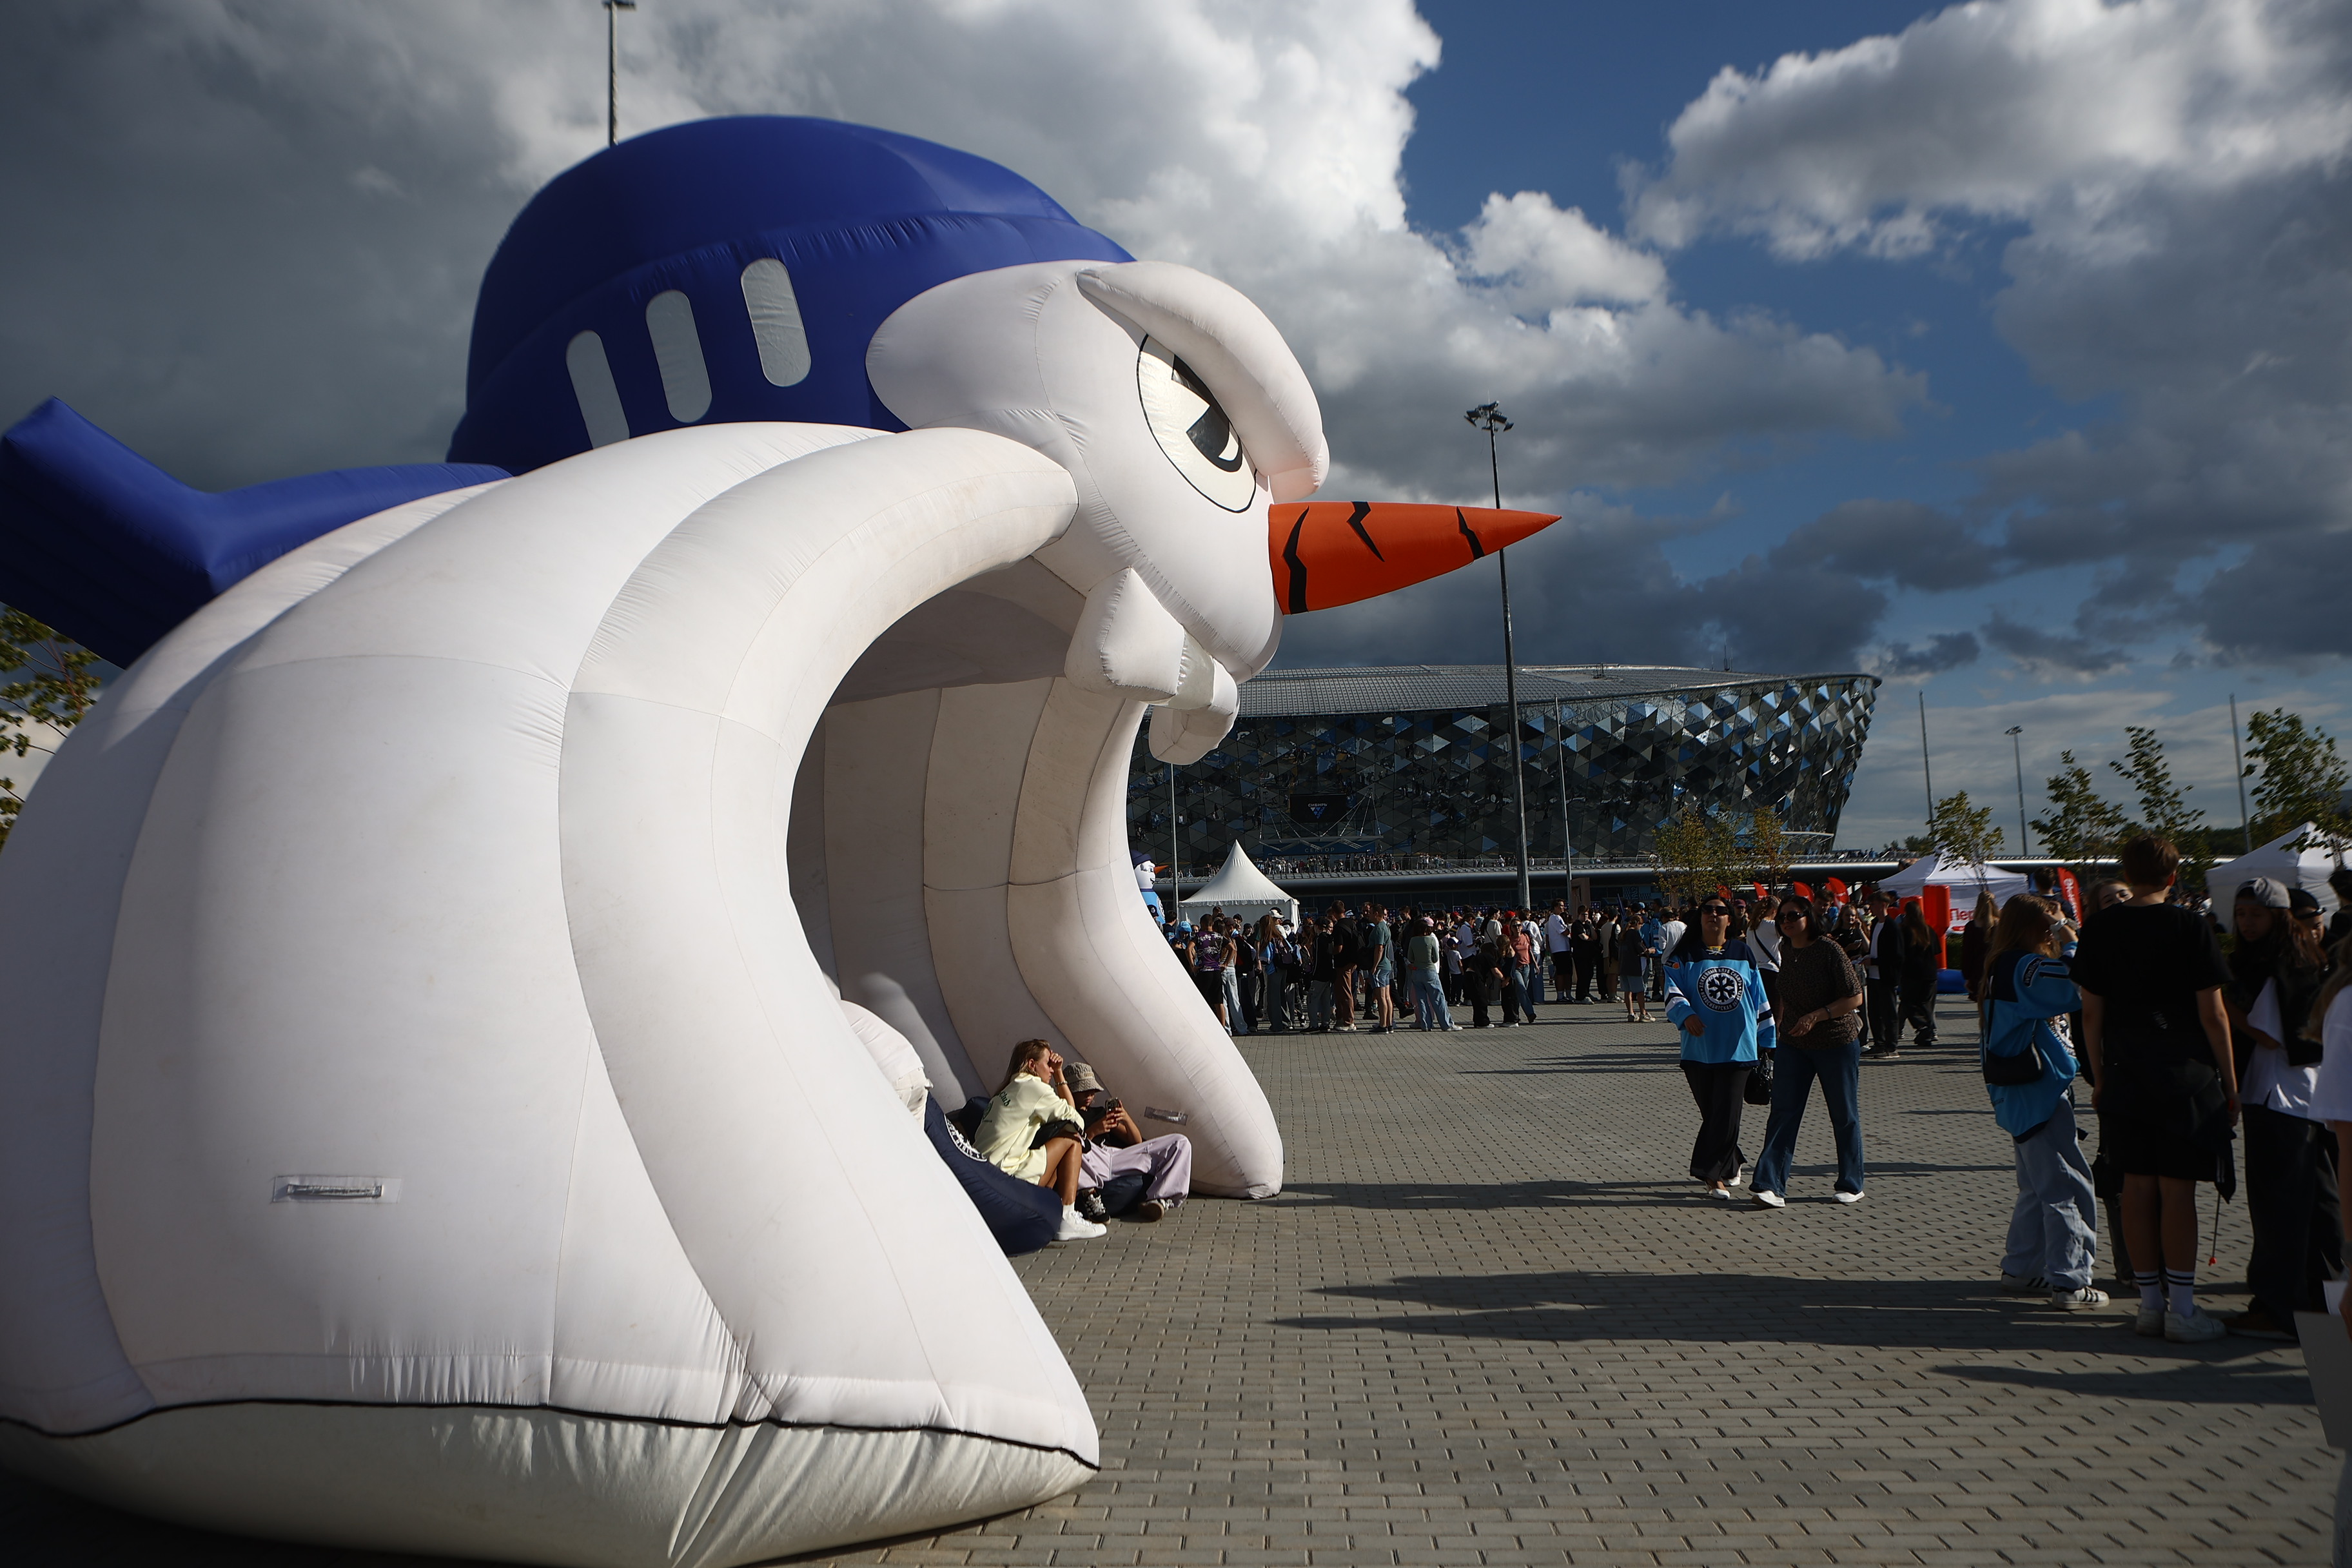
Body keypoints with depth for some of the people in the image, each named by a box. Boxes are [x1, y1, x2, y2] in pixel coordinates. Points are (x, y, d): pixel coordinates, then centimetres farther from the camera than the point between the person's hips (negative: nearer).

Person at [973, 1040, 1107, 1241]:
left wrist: (1059, 1073, 26)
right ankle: (1067, 1220, -5)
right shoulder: (1033, 1087, -3)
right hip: (1006, 1174, -9)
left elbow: (1067, 1110, 27)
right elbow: (1075, 1119, 1)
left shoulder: (1009, 1089, 25)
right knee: (1071, 1140, 3)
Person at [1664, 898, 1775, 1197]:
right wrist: (1685, 1014, -28)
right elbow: (1673, 992, -7)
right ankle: (1730, 1166, 26)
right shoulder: (1684, 955, 2)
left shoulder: (1743, 954, 8)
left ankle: (1712, 1174, -1)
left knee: (1726, 1113, -5)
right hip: (1699, 1048, 0)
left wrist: (1768, 1040, 14)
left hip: (1738, 1048, 0)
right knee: (1712, 1113, 7)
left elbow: (1759, 999, 13)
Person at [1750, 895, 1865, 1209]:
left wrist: (1816, 1016, -22)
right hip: (1793, 1044, 5)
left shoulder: (1830, 951, -14)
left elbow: (1855, 998, -16)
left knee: (1844, 1115, 7)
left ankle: (1850, 1185, 22)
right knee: (1783, 1113, -4)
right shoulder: (1785, 951, 4)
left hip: (1837, 1043, -5)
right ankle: (1770, 1186, -8)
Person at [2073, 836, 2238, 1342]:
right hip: (2185, 1074, -3)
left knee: (2138, 1187, 8)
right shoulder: (2190, 926, -9)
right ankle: (2182, 1309, 4)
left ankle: (2150, 1303, 14)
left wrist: (2099, 1077, 14)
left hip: (2125, 1075, 4)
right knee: (2178, 1190, 0)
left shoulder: (2100, 929, 2)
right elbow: (2213, 1015, -8)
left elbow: (2091, 1013, 5)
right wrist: (2230, 1083, 1)